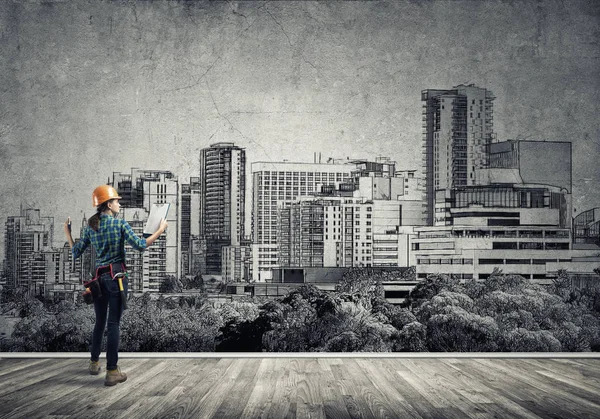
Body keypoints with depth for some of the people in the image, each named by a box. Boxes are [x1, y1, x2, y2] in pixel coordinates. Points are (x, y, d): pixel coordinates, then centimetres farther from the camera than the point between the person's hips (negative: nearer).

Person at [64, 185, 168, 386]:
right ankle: (112, 371, -4)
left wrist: (67, 232, 23)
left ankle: (94, 362, 31)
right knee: (113, 323, -5)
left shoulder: (90, 227, 7)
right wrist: (160, 230, -3)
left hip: (99, 277, 5)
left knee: (99, 321, 19)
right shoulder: (120, 223, -7)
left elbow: (76, 253, 11)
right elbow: (140, 245, -13)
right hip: (116, 276, -5)